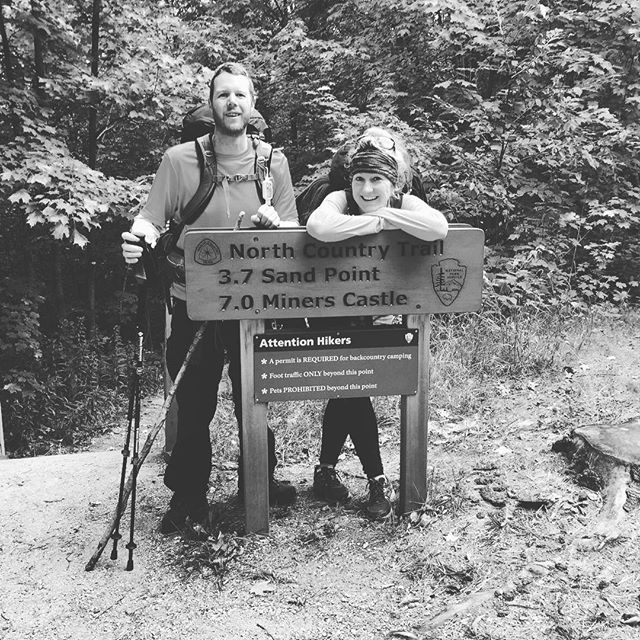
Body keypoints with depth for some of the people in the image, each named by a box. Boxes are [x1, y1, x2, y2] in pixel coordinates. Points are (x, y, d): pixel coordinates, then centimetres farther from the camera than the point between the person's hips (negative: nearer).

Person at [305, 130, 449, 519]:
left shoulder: (405, 204, -11)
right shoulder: (341, 199, -18)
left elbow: (439, 229, -34)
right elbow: (319, 227, -44)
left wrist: (384, 213, -31)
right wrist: (376, 221, -33)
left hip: (376, 318, 3)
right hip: (331, 318, -3)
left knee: (347, 392, 4)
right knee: (352, 390, -7)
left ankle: (326, 470, 26)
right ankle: (378, 481, 10)